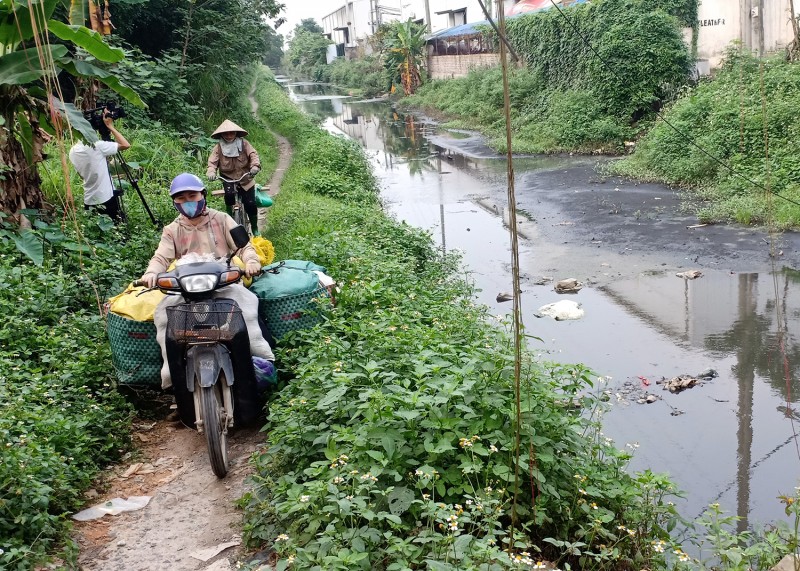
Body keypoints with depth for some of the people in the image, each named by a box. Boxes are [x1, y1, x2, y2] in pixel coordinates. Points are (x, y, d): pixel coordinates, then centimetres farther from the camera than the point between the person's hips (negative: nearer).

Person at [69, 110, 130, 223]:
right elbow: (126, 145, -12)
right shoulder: (97, 146, -17)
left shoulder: (73, 151, 4)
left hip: (88, 202, 6)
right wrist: (110, 126, -5)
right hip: (107, 200, -6)